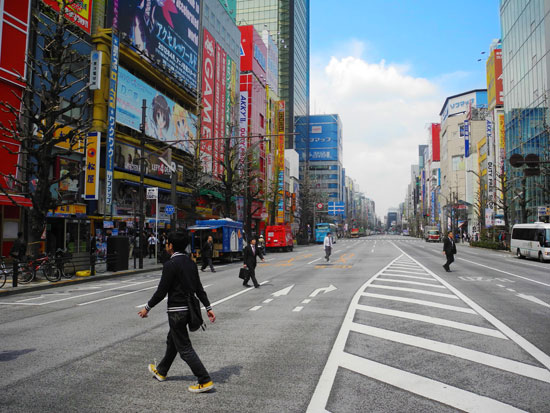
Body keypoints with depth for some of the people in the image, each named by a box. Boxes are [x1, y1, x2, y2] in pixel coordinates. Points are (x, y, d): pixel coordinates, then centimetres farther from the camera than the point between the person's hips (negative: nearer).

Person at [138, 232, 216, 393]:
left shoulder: (170, 264, -17)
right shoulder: (190, 262, 7)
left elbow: (161, 292, -16)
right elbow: (199, 288, 9)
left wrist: (147, 308, -4)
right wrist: (208, 307, 12)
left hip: (176, 310, -9)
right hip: (188, 308, 9)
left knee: (184, 348, -2)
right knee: (172, 341, 25)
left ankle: (205, 381, -2)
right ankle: (161, 371, 44)